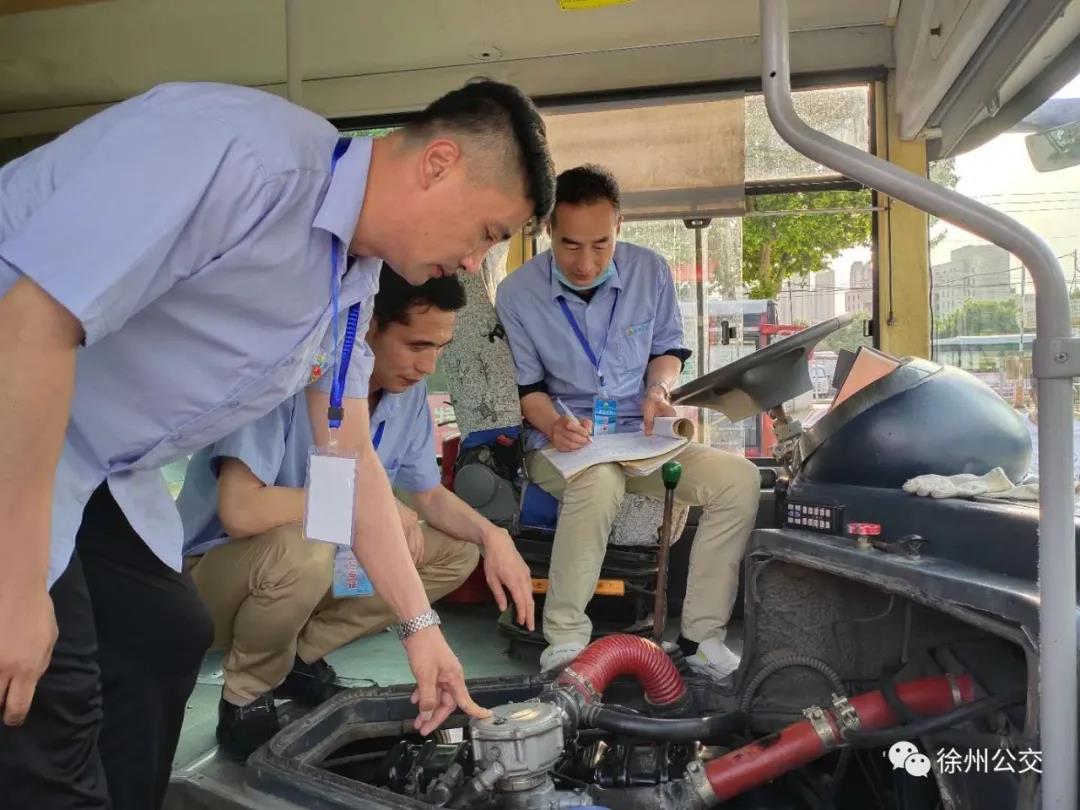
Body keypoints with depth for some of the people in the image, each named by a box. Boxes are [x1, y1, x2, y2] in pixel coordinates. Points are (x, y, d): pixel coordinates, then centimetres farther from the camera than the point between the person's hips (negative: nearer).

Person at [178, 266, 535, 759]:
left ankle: (301, 654, 3)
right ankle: (246, 698, -8)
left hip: (324, 564, 7)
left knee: (458, 552, -3)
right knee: (300, 551, -39)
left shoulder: (408, 391, -6)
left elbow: (430, 495, 5)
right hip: (216, 569, -7)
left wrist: (491, 535, -15)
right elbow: (240, 510, -36)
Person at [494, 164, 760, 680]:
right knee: (599, 483, -39)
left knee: (740, 478, -19)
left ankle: (702, 635, -11)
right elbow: (525, 386, 0)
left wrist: (660, 387, -7)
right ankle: (565, 640, -23)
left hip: (642, 438, 4)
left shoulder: (650, 272, 0)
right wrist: (553, 425, -21)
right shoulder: (516, 293, -7)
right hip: (560, 443, -3)